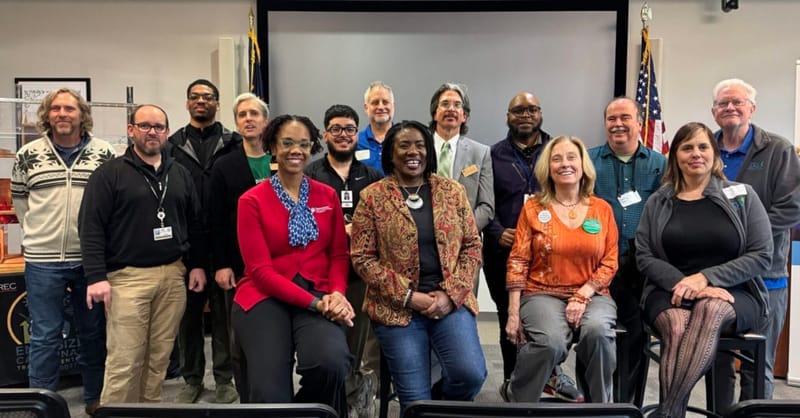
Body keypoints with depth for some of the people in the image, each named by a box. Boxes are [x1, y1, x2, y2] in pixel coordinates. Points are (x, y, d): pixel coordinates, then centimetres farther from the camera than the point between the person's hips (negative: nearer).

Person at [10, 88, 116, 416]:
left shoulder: (104, 154, 1)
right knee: (45, 336, 6)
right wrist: (39, 232, 12)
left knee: (94, 333, 11)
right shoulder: (27, 156, 3)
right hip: (43, 261, 0)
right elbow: (19, 199, 14)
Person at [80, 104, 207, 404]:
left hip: (173, 275, 4)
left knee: (160, 356, 10)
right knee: (124, 360, -4)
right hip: (128, 277, -4)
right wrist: (96, 276, -14)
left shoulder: (180, 174, 13)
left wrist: (196, 265, 10)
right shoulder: (110, 173, -2)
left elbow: (194, 224, 17)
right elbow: (91, 227, -7)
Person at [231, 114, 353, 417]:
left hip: (320, 295, 2)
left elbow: (339, 254, 10)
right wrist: (315, 303, -16)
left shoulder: (328, 196, 11)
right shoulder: (252, 200, 0)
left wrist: (336, 294, -12)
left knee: (331, 363, -29)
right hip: (265, 296, -2)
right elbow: (260, 269, -6)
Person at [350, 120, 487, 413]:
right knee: (415, 398, -5)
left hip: (450, 302, 2)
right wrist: (409, 296, -11)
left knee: (471, 373, -17)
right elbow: (362, 258, -3)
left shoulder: (453, 191, 8)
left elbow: (472, 246, 7)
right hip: (398, 308, -1)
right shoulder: (372, 197, 0)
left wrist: (451, 294, -7)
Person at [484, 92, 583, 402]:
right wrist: (497, 233, -10)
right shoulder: (494, 154, 8)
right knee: (510, 319, 9)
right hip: (504, 251, 0)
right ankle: (513, 381, 24)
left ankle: (550, 373, 20)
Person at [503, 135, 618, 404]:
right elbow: (517, 262, 0)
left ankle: (599, 405, -5)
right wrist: (513, 314, -8)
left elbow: (610, 262, 5)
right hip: (543, 294, -1)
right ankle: (514, 396, -2)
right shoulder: (533, 208, 3)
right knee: (552, 342, -32)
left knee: (597, 330, -33)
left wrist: (582, 296, -11)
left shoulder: (602, 209, 8)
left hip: (591, 294, 2)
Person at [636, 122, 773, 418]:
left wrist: (705, 278, -13)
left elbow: (761, 256, 0)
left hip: (735, 293, -1)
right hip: (670, 291, 1)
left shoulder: (742, 195, 7)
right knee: (677, 327, -35)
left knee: (711, 309, -37)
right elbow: (644, 257, 4)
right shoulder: (657, 203, 11)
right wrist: (685, 284, -14)